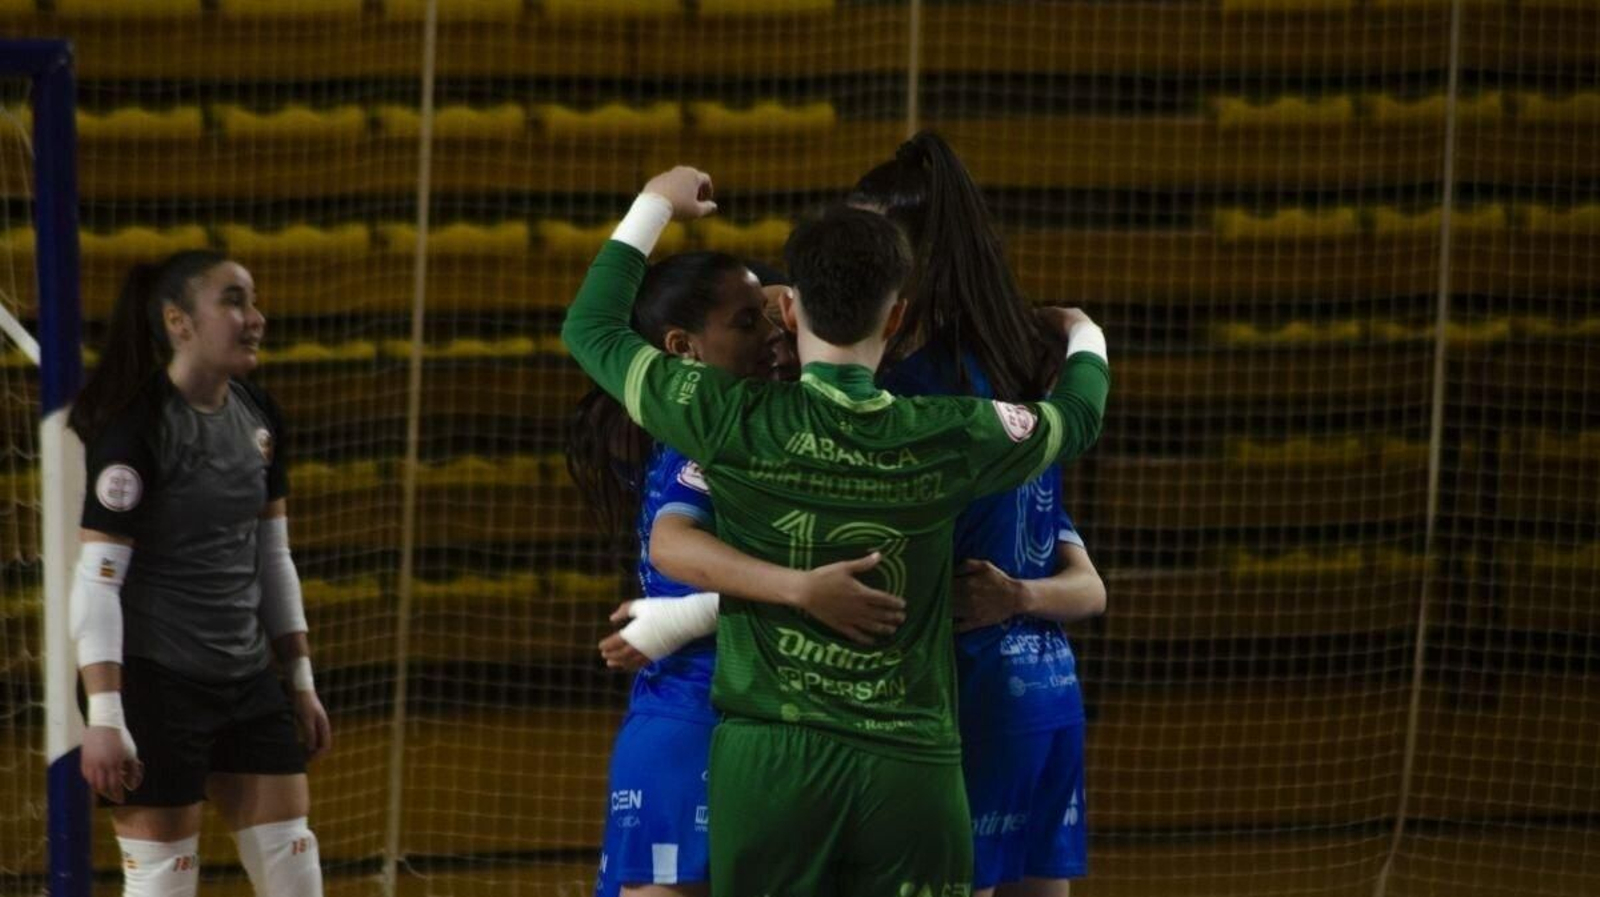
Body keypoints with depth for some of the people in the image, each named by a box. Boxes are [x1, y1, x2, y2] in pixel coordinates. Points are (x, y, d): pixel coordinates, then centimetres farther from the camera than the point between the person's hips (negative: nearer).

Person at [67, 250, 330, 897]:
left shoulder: (259, 419, 7)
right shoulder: (135, 429, -15)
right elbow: (96, 579, -17)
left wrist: (301, 681, 16)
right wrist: (104, 716, -22)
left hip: (247, 678, 7)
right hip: (156, 681, -7)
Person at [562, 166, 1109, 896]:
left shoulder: (735, 424, -6)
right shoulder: (947, 442, -2)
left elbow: (592, 329, 10)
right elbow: (1079, 417, 20)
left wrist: (655, 206, 24)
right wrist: (1082, 339, 43)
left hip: (769, 756, 0)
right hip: (908, 764, 0)